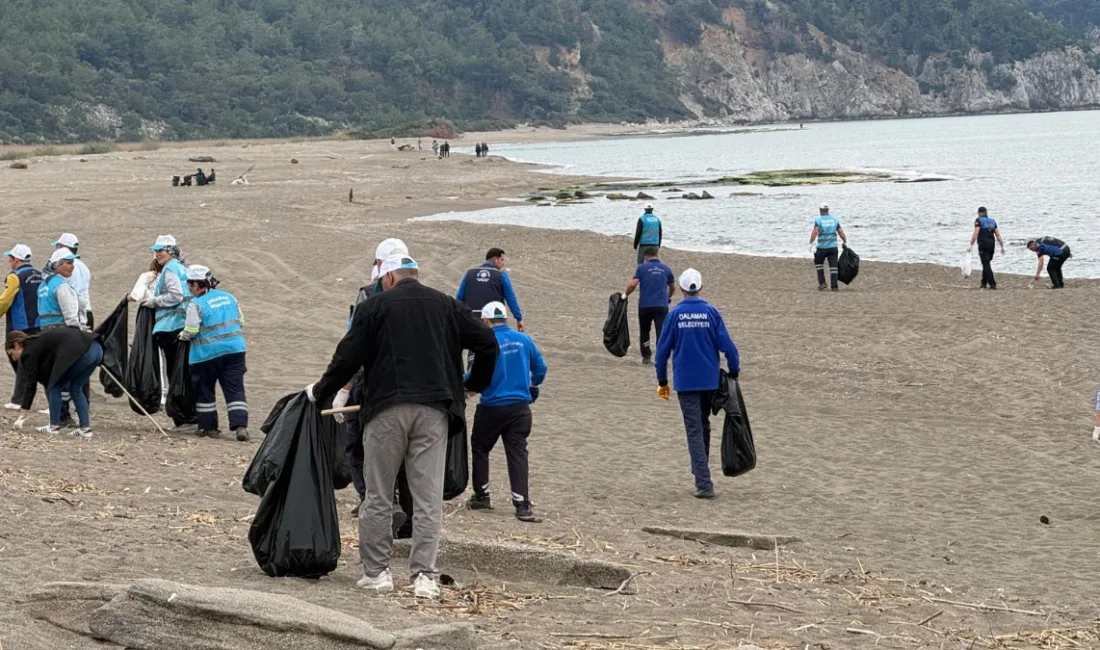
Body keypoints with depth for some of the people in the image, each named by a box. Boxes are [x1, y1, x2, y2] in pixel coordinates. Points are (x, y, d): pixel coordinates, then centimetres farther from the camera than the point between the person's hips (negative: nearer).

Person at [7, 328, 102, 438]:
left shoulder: (30, 351, 8)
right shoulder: (40, 342, 31)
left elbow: (31, 384, 6)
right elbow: (47, 378, 35)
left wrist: (22, 416, 10)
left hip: (79, 351, -9)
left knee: (55, 387, 10)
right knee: (75, 388, 21)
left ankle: (54, 426, 14)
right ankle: (85, 428, 16)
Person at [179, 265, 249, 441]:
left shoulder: (196, 304, -11)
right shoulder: (228, 297, 8)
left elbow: (190, 331, -12)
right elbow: (241, 322, 13)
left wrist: (182, 335, 9)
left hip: (207, 353, -4)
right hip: (234, 350, 4)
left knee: (205, 391, 13)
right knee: (235, 389, 1)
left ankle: (208, 427, 19)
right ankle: (240, 425, -13)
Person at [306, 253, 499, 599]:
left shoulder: (375, 306, 4)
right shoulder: (447, 306, 13)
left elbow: (348, 357, 1)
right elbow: (487, 342, 9)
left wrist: (320, 391, 15)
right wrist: (474, 385, 24)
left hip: (387, 409, -2)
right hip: (434, 410, 2)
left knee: (378, 496, 8)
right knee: (428, 498, 3)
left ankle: (376, 571, 10)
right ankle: (424, 576, -2)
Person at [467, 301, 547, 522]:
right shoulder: (524, 340, 2)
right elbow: (540, 368, 8)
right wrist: (533, 387, 27)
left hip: (492, 407, -3)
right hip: (520, 406, 3)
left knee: (480, 447, 17)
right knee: (517, 452, 3)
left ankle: (482, 496, 23)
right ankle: (522, 505, -7)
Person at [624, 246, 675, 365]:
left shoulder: (642, 267, 0)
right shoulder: (666, 269, 10)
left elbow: (633, 284, -11)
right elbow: (673, 288, 23)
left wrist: (625, 294, 8)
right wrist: (668, 297, 43)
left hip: (645, 306, -1)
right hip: (662, 306, 1)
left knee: (644, 331, 19)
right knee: (661, 333, -4)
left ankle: (646, 356, 26)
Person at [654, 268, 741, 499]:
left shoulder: (675, 315, -4)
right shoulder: (711, 313, -3)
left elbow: (663, 350, -1)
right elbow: (726, 345, -6)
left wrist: (662, 382, 9)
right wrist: (734, 372, 6)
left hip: (685, 382, -2)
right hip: (710, 380, 2)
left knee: (695, 431, -2)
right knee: (703, 426, 20)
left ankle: (704, 483, -11)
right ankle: (701, 474, 31)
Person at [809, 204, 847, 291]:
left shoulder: (818, 220, -3)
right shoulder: (835, 220, 7)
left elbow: (815, 232, -17)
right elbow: (841, 233, 7)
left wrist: (811, 243, -19)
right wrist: (845, 242, 20)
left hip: (822, 247, -2)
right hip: (833, 247, 2)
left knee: (818, 263, 19)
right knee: (833, 266, 3)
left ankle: (822, 283, 12)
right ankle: (834, 286, -3)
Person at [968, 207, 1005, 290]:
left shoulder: (978, 221, -2)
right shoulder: (992, 221, 15)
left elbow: (975, 233, -14)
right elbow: (998, 235, 11)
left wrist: (971, 245, -16)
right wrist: (1002, 246, 13)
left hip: (983, 245, -6)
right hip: (992, 244, 6)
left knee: (986, 264, -6)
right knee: (986, 264, 18)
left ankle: (992, 284, -15)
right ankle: (984, 283, 22)